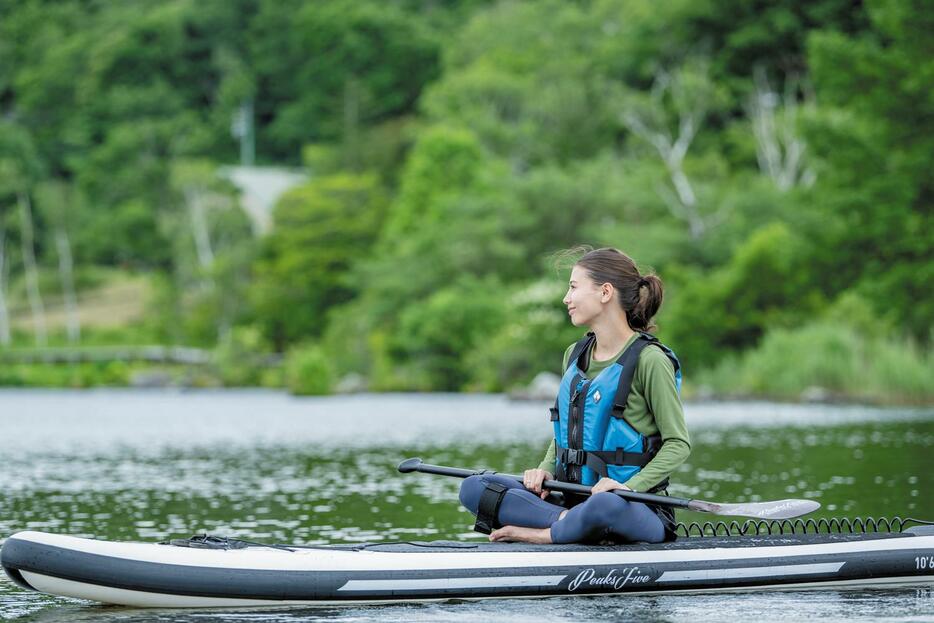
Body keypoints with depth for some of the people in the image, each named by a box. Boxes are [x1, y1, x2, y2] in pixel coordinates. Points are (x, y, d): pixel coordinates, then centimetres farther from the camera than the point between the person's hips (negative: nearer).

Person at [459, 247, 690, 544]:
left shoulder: (648, 360, -9)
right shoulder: (575, 355, 14)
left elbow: (678, 444, -8)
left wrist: (630, 486, -21)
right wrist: (545, 470, 3)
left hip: (638, 508, -7)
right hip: (572, 496, 7)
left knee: (605, 505, -44)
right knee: (473, 488, -9)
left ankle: (544, 534, -17)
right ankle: (569, 522, -21)